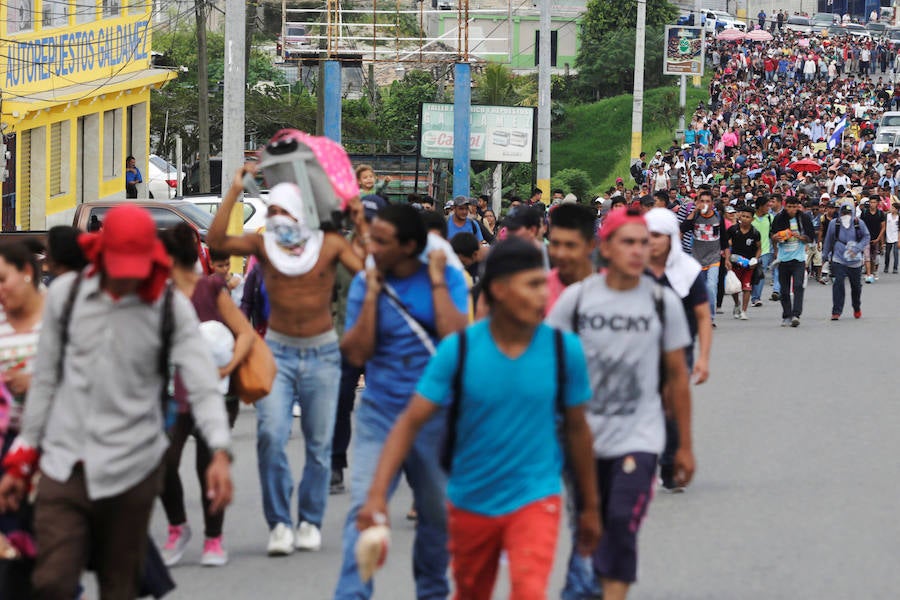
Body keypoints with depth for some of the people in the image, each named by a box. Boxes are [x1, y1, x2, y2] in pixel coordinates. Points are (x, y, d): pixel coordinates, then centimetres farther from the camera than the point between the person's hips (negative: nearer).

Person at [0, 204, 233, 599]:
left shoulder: (172, 308, -2)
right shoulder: (66, 294, 4)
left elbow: (202, 385, -9)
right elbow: (45, 381, 12)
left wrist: (220, 452, -25)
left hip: (131, 472, -1)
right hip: (64, 466, 1)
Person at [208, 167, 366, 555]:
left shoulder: (330, 245, -3)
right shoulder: (263, 244, -3)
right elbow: (216, 241, -17)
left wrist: (362, 228, -17)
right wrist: (234, 192, -18)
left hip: (322, 353, 0)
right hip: (278, 351, 0)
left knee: (319, 444, 6)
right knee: (270, 436, -15)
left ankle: (310, 522, 19)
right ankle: (279, 523, -7)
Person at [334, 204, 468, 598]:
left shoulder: (447, 279, -4)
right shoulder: (364, 283, -1)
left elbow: (455, 337, -18)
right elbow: (356, 353, -7)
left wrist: (436, 282, -15)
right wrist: (372, 295, -12)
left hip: (436, 415, 0)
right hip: (380, 414, 0)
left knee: (438, 513, 13)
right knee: (364, 507, -14)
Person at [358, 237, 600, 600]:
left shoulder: (565, 349, -7)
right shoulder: (458, 350, -11)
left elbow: (576, 428, 5)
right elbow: (411, 422, -10)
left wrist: (590, 506, 13)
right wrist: (377, 494, -21)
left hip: (535, 499, -1)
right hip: (471, 500, 1)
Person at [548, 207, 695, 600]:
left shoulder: (663, 302, -1)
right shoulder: (576, 298, -1)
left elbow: (677, 376, 6)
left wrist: (685, 445, 8)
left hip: (639, 437, -2)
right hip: (585, 435, 2)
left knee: (622, 524, -18)